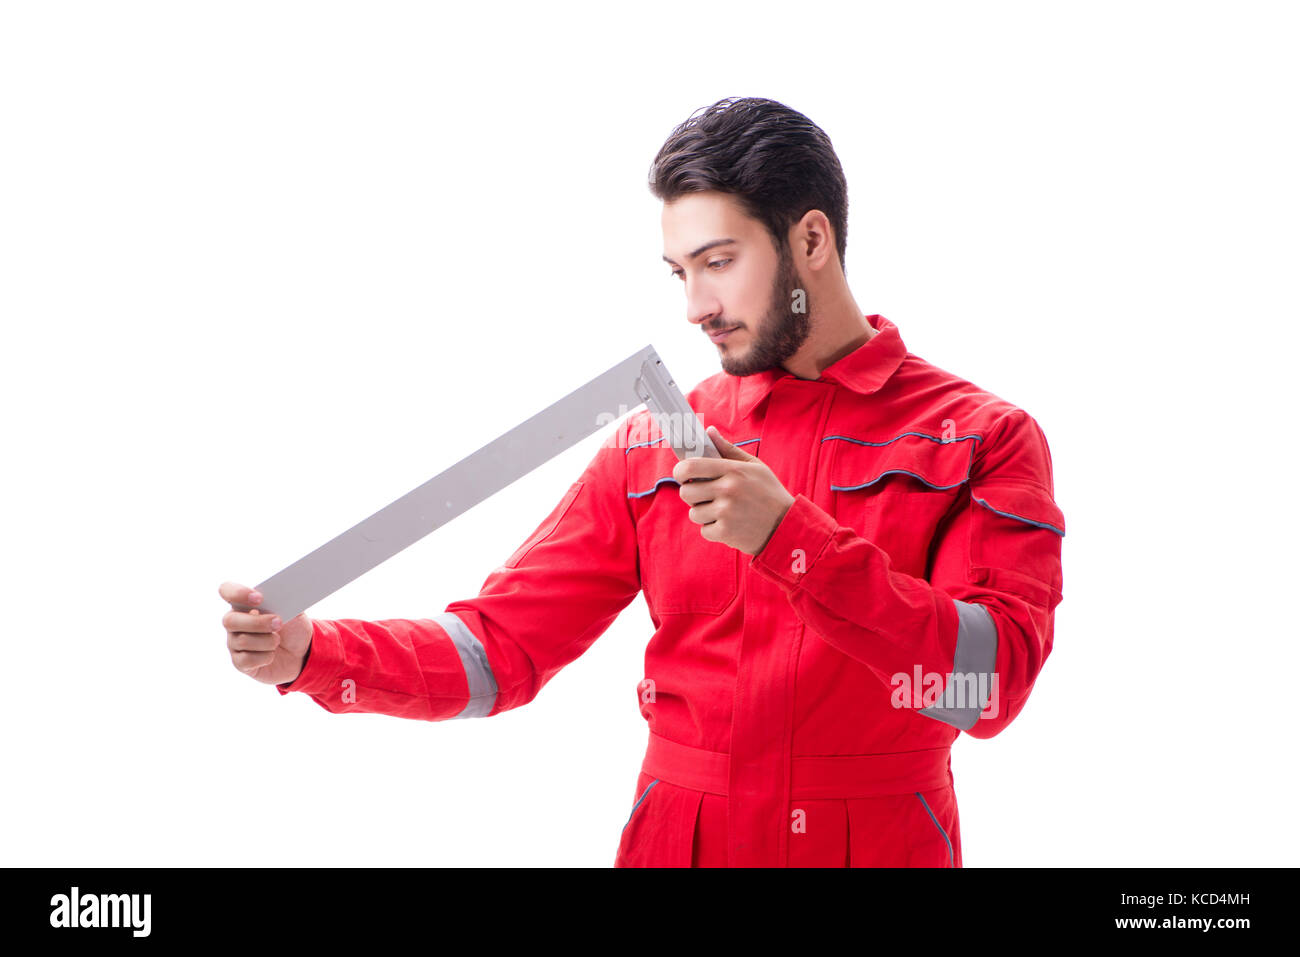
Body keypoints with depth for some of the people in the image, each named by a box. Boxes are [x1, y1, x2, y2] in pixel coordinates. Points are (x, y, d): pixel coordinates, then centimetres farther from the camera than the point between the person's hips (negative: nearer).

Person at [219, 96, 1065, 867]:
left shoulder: (982, 438, -5)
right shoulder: (653, 445, 5)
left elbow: (990, 683, -17)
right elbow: (504, 643, 2)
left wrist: (787, 537, -24)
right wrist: (311, 654, -12)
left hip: (883, 840, -2)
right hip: (676, 837, 3)